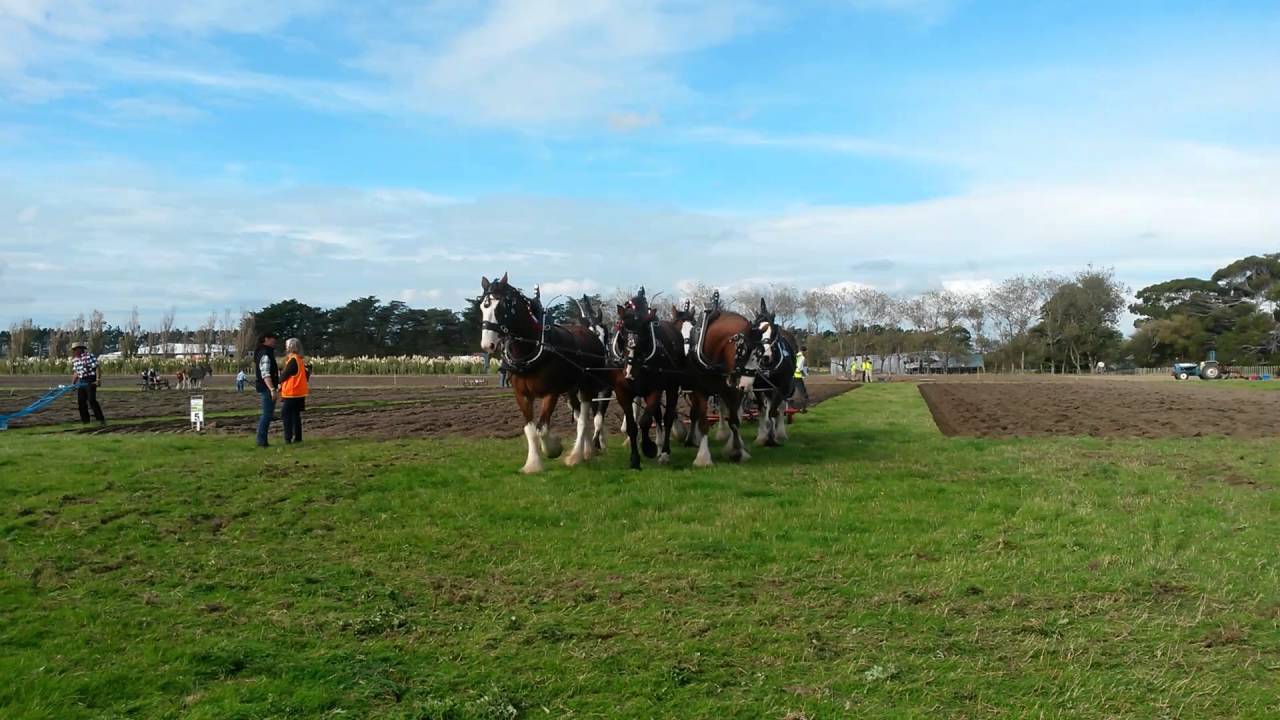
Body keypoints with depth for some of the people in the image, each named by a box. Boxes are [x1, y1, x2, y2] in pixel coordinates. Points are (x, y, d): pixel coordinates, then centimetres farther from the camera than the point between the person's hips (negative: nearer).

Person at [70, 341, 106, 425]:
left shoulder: (89, 356, -12)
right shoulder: (74, 360, 11)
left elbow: (97, 368, -15)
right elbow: (76, 373, 20)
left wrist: (98, 379, -22)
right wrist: (73, 384, 17)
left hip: (91, 381, -7)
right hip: (81, 382, 8)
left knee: (92, 400, -14)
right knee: (81, 401, 5)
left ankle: (101, 419, -10)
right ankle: (85, 420, 14)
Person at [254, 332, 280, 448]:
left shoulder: (267, 353, 16)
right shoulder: (265, 355, -16)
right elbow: (265, 374, -24)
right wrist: (272, 389, -30)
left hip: (266, 388, 11)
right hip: (267, 388, -11)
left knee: (267, 414, 15)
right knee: (267, 414, -8)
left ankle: (261, 439, 19)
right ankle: (262, 440, -5)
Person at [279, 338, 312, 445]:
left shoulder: (293, 360, -16)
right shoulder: (300, 360, 11)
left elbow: (284, 375, -12)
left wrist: (279, 383, 9)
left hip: (291, 393, -9)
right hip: (299, 393, 9)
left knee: (286, 415, -4)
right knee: (295, 415, 13)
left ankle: (288, 438, -6)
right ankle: (297, 437, 17)